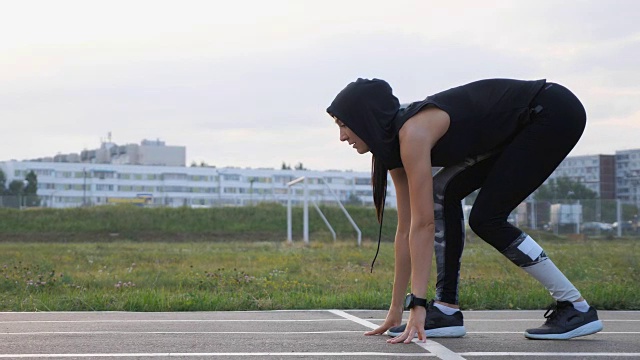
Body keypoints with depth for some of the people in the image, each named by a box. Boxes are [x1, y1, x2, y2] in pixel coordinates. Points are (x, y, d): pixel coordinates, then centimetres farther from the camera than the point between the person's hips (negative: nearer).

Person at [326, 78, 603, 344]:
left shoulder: (413, 132, -23)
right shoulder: (395, 149, 4)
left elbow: (423, 224, -27)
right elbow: (406, 230, 6)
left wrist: (417, 304, -26)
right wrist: (396, 310, 7)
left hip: (554, 112, -9)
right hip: (522, 127, 9)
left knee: (485, 218, -12)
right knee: (443, 192, 1)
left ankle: (577, 308, -3)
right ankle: (446, 310, 1)